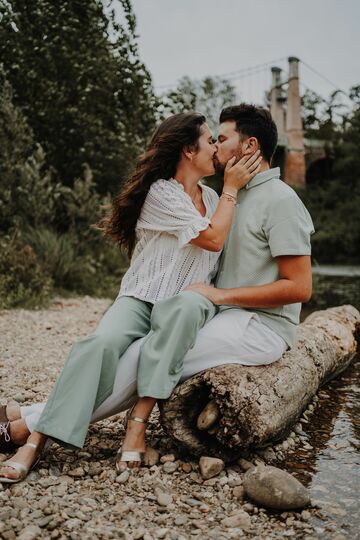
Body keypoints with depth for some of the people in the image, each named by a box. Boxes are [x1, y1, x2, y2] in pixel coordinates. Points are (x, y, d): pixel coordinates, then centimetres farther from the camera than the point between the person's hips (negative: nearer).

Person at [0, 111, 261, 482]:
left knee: (188, 304, -36)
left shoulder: (211, 198, 18)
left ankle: (138, 422, -36)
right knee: (103, 342, -35)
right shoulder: (161, 192, -5)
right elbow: (212, 239, -11)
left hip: (190, 306, 4)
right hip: (141, 299, -4)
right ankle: (34, 441, -32)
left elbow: (223, 257, 28)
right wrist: (231, 189, -3)